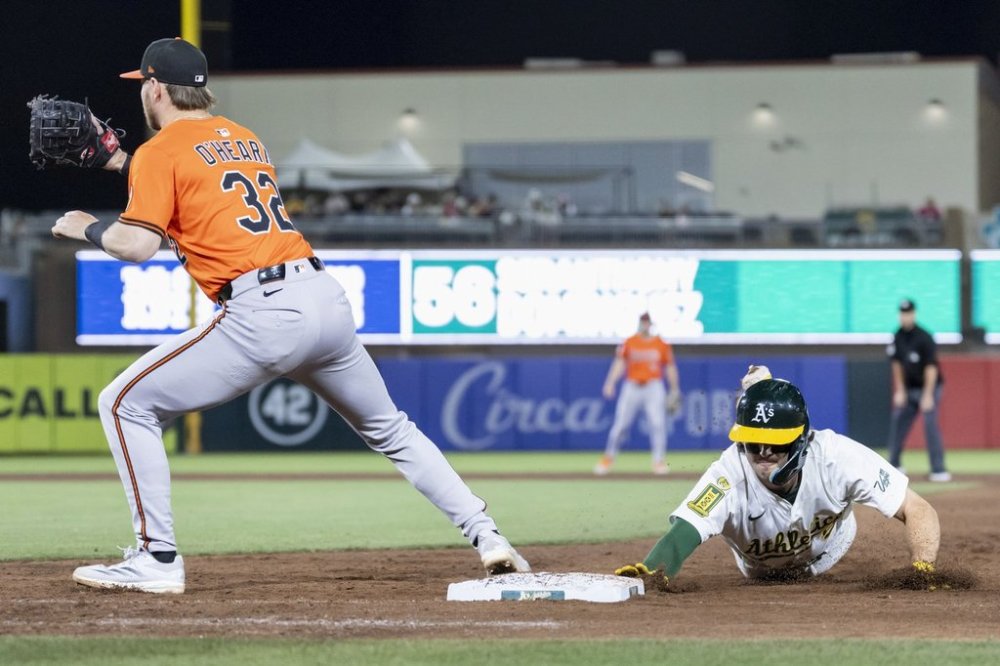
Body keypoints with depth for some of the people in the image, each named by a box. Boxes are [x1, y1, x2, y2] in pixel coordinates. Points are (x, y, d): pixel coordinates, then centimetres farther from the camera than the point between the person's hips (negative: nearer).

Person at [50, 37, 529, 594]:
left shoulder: (160, 153, 2)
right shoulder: (246, 139, 25)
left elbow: (138, 244, -9)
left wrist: (88, 228, 10)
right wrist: (130, 164, 40)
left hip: (261, 312, -7)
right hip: (328, 297, 7)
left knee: (126, 405, 3)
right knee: (390, 428, 24)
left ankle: (157, 559, -2)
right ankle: (486, 534, 16)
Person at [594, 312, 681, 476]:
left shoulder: (661, 344, 4)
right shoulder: (629, 343, 4)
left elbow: (670, 367, 8)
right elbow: (619, 363, -2)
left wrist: (674, 390, 7)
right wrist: (610, 383, -14)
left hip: (654, 387, 0)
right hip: (632, 387, 0)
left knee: (657, 423, -10)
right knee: (620, 424, -1)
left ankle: (659, 461, -3)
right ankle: (608, 458, 13)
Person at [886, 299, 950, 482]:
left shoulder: (924, 338, -20)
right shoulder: (898, 338, -1)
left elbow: (931, 367, -21)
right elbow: (897, 364, 6)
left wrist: (928, 395, -24)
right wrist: (900, 391, 2)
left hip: (929, 387, -7)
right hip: (909, 389, 7)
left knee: (930, 424, -16)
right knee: (897, 421, 6)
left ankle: (938, 470, -17)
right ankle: (894, 465, 19)